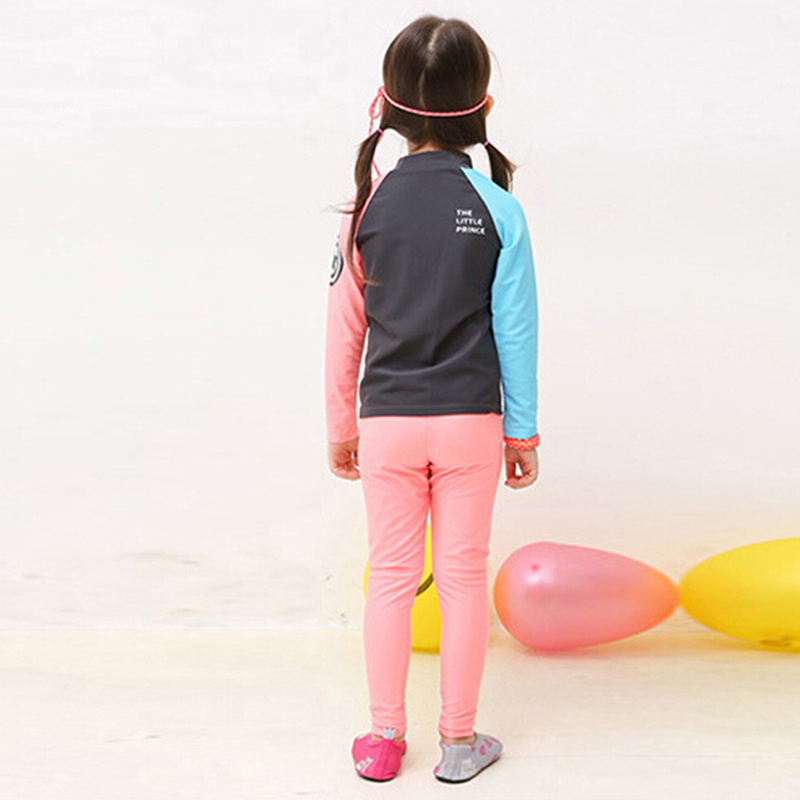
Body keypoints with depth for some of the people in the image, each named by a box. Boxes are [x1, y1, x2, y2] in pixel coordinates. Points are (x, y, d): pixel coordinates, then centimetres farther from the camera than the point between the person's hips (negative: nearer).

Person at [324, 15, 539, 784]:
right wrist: (522, 431, 7)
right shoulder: (497, 208, -7)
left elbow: (344, 327, 0)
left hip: (387, 421, 1)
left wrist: (340, 425, 11)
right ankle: (458, 740, 20)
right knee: (463, 577, 9)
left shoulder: (368, 203, -4)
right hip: (470, 421, -1)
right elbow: (515, 330, -3)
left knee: (391, 577, 11)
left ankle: (385, 738, 20)